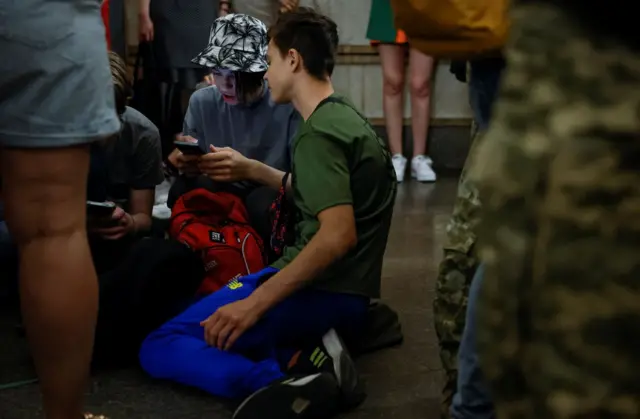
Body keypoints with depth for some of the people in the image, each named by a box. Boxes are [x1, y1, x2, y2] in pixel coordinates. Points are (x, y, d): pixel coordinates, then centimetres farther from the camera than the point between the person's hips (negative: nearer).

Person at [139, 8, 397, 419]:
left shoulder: (319, 132, -16)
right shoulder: (345, 117, 15)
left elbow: (338, 235, -27)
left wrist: (255, 304, -25)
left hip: (323, 292, -10)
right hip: (343, 290, 10)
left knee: (160, 347, -9)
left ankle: (291, 381, -30)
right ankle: (306, 353, -2)